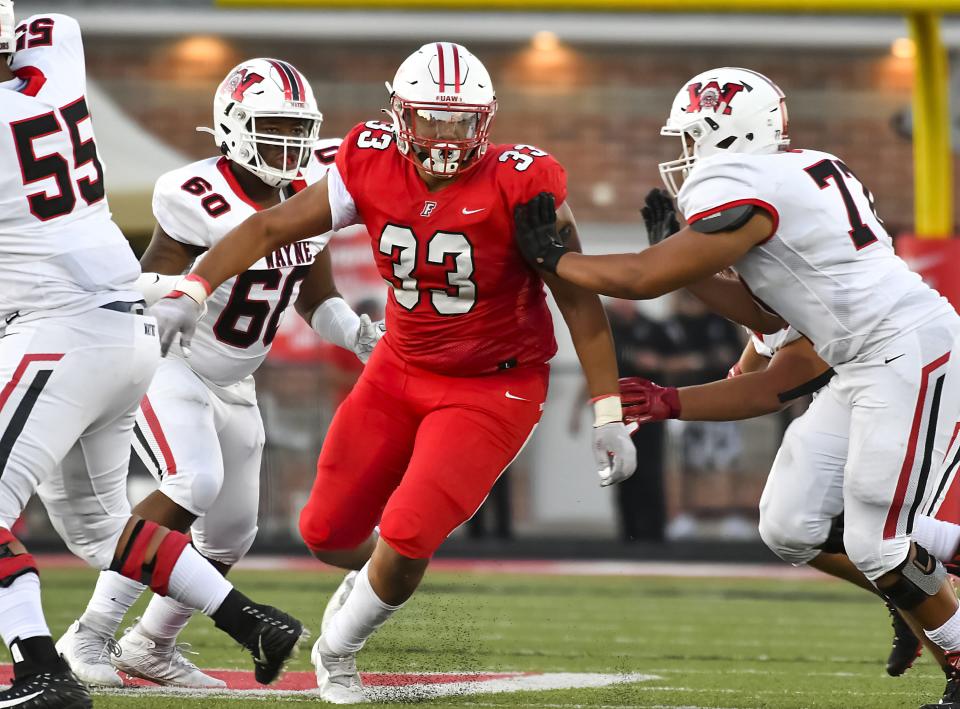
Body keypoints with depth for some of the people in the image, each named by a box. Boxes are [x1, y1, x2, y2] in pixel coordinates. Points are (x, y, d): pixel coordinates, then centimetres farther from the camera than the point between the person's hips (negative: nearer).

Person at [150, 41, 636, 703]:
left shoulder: (519, 185, -22)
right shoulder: (372, 168, -11)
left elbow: (578, 298, -16)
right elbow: (271, 228, -3)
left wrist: (610, 415, -17)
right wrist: (192, 291, -15)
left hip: (492, 390, -4)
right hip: (402, 370, 5)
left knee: (408, 536, -16)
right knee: (328, 533, 8)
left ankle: (339, 650, 13)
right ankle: (380, 570, 45)